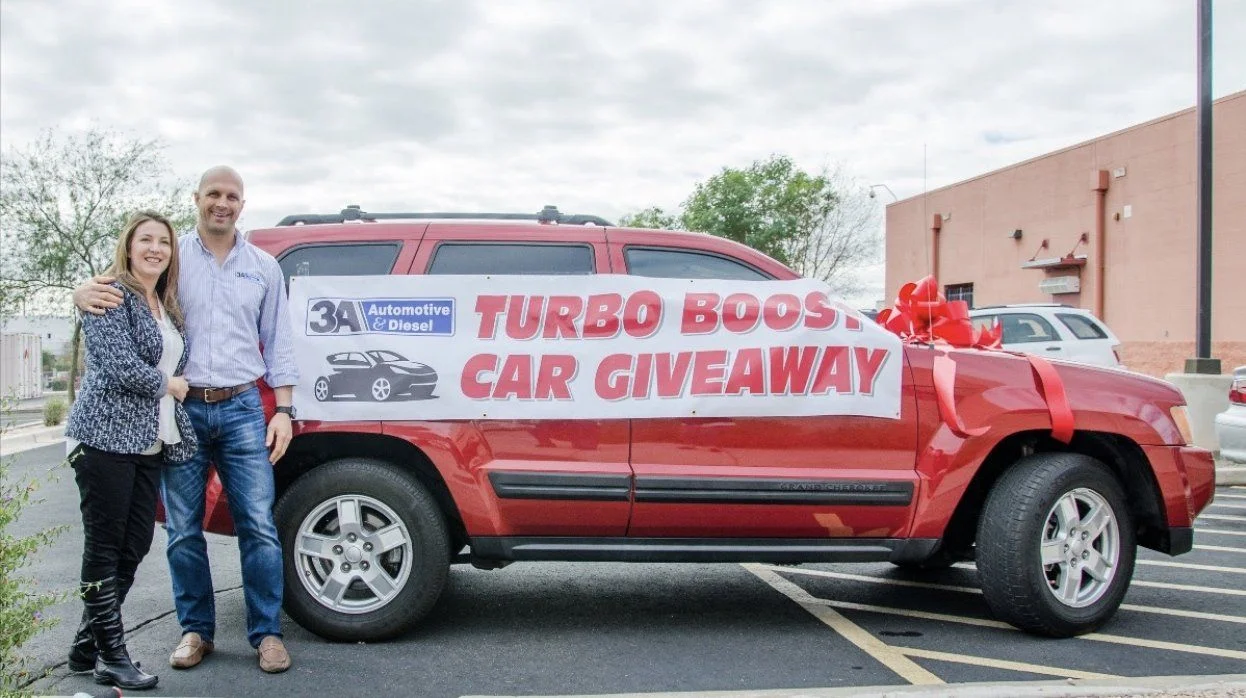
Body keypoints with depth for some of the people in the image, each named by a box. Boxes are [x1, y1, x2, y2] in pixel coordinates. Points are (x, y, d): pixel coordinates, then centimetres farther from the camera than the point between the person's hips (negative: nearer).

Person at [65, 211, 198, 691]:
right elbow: (120, 365, -18)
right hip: (107, 438, -8)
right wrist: (167, 385, -3)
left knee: (134, 547, 10)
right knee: (105, 546, 0)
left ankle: (87, 646, 22)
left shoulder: (166, 307, 17)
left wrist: (180, 435, 16)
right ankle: (111, 656, 7)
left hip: (147, 444, 8)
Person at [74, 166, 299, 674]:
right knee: (183, 529, 6)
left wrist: (283, 410, 4)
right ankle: (196, 631, 20)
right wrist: (84, 294, -18)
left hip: (242, 409, 0)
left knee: (258, 526, -2)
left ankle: (266, 632, 8)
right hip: (180, 408, 0)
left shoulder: (264, 267, 10)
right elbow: (114, 289, 6)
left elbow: (277, 343, 12)